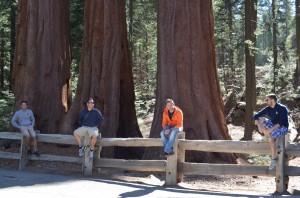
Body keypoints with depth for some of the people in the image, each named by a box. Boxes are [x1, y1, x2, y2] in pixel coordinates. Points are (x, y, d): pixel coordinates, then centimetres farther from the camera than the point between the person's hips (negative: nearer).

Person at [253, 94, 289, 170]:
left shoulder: (282, 108, -17)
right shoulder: (268, 109, -1)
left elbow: (281, 122, -25)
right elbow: (255, 116, -2)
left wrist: (271, 129, -33)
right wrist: (259, 125, -20)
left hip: (282, 127, -7)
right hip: (273, 125, 7)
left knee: (271, 138, -33)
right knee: (260, 119, -12)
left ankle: (274, 159, -18)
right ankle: (268, 135, -12)